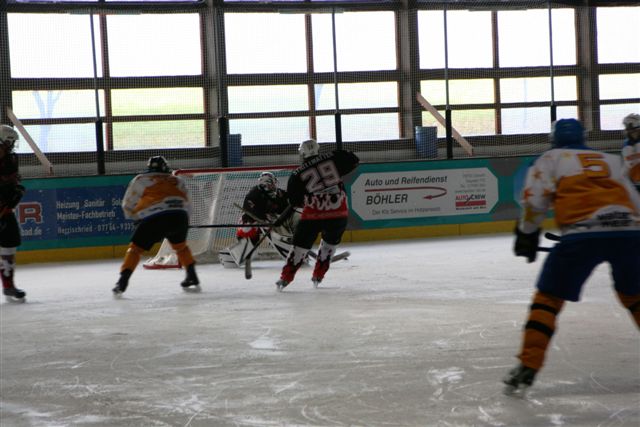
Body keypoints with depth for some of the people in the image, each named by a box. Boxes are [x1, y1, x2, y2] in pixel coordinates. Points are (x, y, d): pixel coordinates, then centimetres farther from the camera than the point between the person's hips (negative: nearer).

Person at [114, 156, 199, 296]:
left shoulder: (139, 180, 20)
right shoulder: (177, 181, 27)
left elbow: (128, 207, 22)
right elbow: (187, 206, 25)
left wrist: (138, 218, 38)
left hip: (154, 218, -3)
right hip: (179, 217, 3)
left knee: (135, 248, 10)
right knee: (180, 245, 29)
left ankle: (122, 282, -2)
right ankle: (192, 278, 27)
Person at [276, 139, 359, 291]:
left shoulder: (298, 174, 3)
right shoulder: (334, 158, 4)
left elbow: (294, 200, 6)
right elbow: (354, 161, 10)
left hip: (313, 215, -1)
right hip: (339, 213, 1)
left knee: (301, 245, 11)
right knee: (330, 243, 25)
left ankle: (285, 278, 9)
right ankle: (318, 276, 25)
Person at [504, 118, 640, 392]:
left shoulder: (553, 158, 19)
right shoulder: (611, 160, 31)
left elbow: (535, 197, 5)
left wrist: (527, 234, 16)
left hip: (584, 235, -4)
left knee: (548, 298, 9)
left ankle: (528, 367, 2)